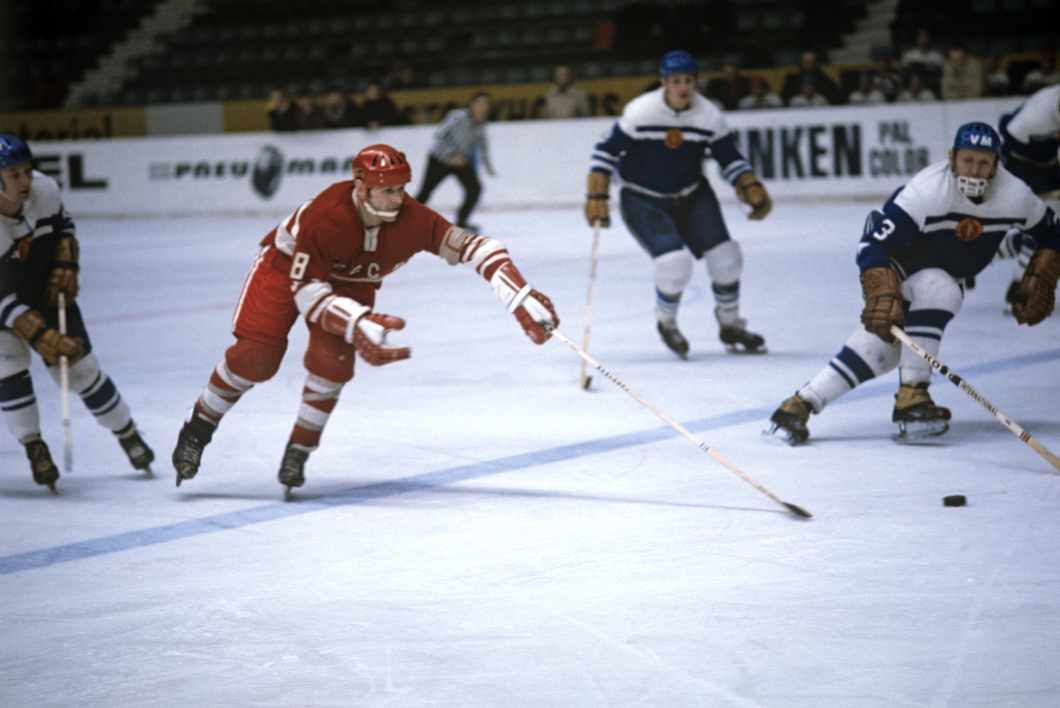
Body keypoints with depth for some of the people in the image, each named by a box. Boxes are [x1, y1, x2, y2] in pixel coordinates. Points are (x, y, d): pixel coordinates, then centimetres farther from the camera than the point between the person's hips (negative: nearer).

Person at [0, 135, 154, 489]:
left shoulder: (44, 189, -21)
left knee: (80, 367, 4)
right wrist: (42, 337, -39)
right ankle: (35, 449, -3)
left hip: (46, 292, 3)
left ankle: (128, 435, 22)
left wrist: (65, 266, -10)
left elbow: (64, 226, 4)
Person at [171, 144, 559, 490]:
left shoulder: (411, 220, -30)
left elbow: (473, 247, -29)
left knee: (331, 361, -19)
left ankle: (298, 452, 1)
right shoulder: (325, 218, -39)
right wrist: (359, 324, -42)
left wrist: (523, 300, -38)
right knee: (257, 356, -16)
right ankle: (196, 430, 6)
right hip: (287, 263, -3)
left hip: (350, 282, 3)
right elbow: (306, 289, -31)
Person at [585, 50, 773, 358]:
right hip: (643, 201, -4)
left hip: (692, 198, 4)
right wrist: (597, 197, -16)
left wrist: (752, 189, -13)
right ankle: (666, 325, 10)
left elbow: (730, 159, 2)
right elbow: (606, 151, -12)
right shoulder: (640, 112, -21)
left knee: (726, 259, -3)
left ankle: (731, 327, 23)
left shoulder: (709, 116, -10)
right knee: (674, 264, -21)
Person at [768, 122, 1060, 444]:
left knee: (881, 346, -8)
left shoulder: (1015, 196, -19)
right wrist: (884, 296, -47)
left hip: (947, 270, 5)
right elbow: (874, 245, -35)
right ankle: (911, 396, -30)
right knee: (941, 292, -34)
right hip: (897, 256, -5)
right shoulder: (926, 191, -34)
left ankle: (801, 403, -5)